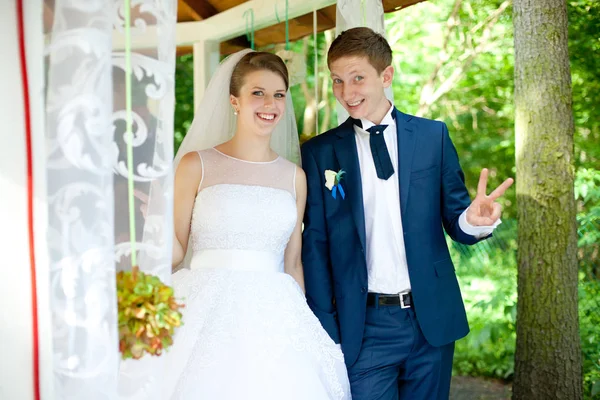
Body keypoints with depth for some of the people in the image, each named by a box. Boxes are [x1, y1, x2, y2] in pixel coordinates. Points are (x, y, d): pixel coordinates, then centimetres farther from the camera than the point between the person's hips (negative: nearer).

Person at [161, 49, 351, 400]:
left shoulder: (294, 177, 12)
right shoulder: (197, 165, 3)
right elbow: (175, 250, 3)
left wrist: (300, 329, 13)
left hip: (273, 319, 3)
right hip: (207, 314, -2)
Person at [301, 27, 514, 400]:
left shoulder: (433, 136, 3)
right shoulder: (320, 153, 2)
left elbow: (454, 221, 6)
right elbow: (315, 245, 3)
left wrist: (474, 219, -18)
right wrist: (325, 328, -2)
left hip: (433, 319, 1)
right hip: (364, 327, -1)